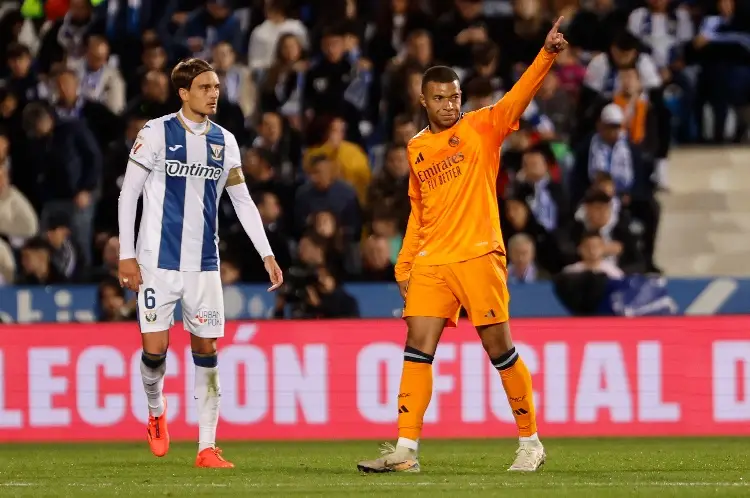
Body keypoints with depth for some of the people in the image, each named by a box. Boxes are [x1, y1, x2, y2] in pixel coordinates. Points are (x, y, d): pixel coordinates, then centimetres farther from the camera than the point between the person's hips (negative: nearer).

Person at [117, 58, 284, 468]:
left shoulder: (224, 141, 9)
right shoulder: (156, 133, -3)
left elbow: (243, 201, 13)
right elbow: (127, 195, -1)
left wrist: (267, 255, 4)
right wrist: (126, 257, -6)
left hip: (204, 264, 3)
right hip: (158, 262, -3)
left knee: (206, 350, 1)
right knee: (155, 348, -9)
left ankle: (207, 447, 5)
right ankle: (156, 411, 23)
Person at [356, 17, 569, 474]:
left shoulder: (481, 128, 1)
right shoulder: (416, 148, 15)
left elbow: (518, 97, -14)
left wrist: (547, 54, -29)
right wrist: (405, 262, 16)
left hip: (478, 257, -4)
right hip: (430, 263, 4)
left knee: (499, 348, -2)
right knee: (418, 348, -3)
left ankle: (531, 442, 10)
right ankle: (405, 450, -3)